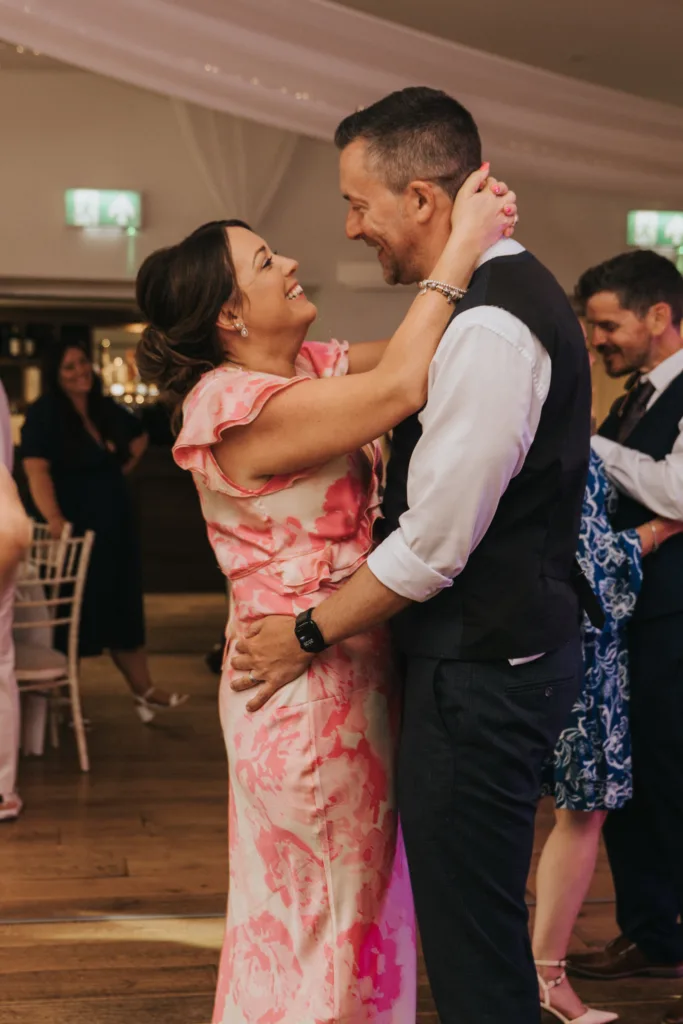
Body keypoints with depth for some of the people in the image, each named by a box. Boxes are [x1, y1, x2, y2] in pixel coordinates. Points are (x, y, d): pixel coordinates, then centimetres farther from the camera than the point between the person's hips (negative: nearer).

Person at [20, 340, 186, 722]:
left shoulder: (108, 411, 9)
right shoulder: (44, 414, -11)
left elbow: (139, 436, 30)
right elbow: (37, 470, -23)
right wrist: (54, 519, -35)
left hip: (115, 527, 7)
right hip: (74, 527, -6)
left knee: (123, 609, 10)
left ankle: (145, 691, 16)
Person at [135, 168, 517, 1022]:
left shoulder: (311, 367, 7)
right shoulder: (239, 406, -21)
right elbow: (398, 389, -29)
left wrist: (477, 237, -10)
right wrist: (460, 248, -23)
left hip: (352, 670, 9)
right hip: (308, 684, -9)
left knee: (357, 896, 20)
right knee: (330, 905, 5)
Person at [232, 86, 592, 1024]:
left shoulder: (489, 330, -21)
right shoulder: (509, 296, 12)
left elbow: (434, 546, -21)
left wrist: (309, 635, -10)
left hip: (481, 670, -10)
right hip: (505, 643, 10)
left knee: (471, 940, 1)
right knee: (476, 920, 20)